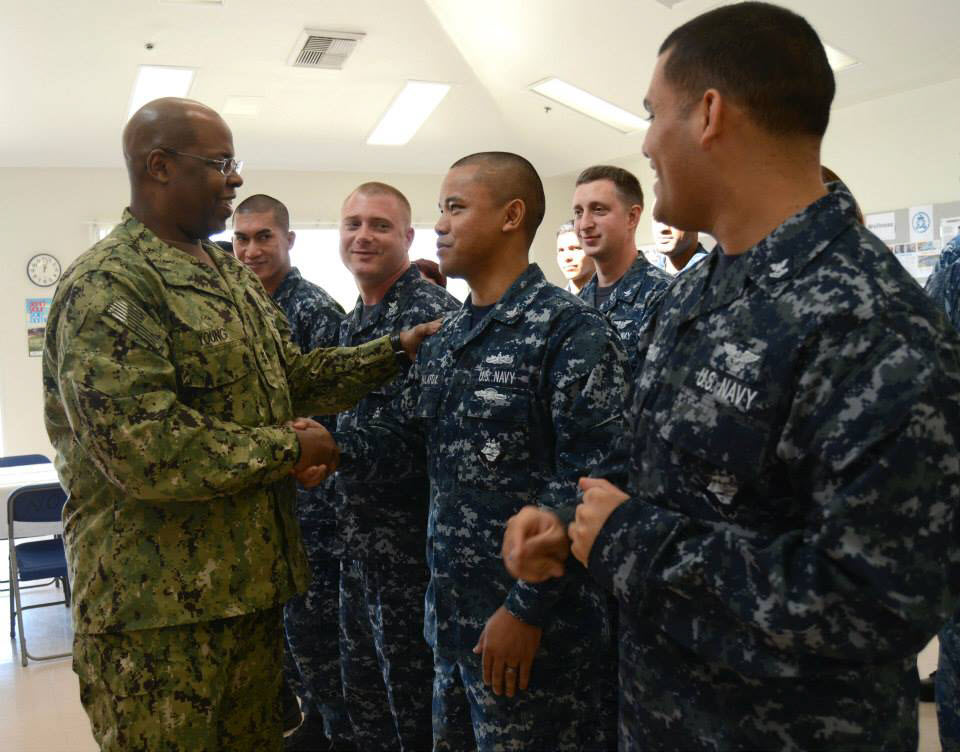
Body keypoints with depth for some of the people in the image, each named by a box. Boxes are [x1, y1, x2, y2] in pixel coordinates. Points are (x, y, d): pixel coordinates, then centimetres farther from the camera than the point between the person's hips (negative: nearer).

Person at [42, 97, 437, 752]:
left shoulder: (231, 275, 13)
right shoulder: (107, 288, -17)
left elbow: (293, 373, 19)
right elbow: (149, 454, -26)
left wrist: (395, 350, 9)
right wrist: (289, 447, -15)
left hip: (251, 580, 9)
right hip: (158, 608, -8)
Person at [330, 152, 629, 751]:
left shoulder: (572, 330, -15)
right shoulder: (447, 338, 10)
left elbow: (587, 485, -20)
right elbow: (405, 438, 11)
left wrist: (528, 609, -19)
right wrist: (333, 449, -8)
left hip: (531, 621, -7)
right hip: (451, 610, 8)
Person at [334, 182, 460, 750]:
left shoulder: (432, 313, -16)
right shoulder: (356, 320, 12)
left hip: (411, 540, -8)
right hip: (357, 539, 8)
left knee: (413, 696, 8)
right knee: (363, 691, 21)